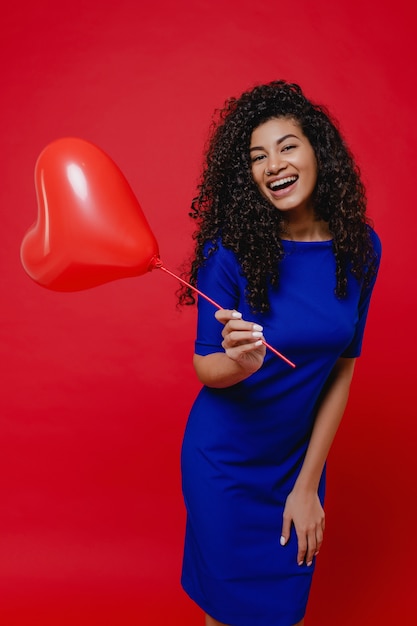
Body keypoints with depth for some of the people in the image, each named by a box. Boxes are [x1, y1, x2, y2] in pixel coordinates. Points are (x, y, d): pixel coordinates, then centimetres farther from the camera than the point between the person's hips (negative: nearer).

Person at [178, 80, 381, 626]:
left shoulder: (359, 248, -9)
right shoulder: (231, 249, -20)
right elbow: (204, 367, -10)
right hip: (226, 461, -3)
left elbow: (343, 367, -4)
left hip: (300, 458, 3)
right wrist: (239, 363, -35)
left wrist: (309, 485, -3)